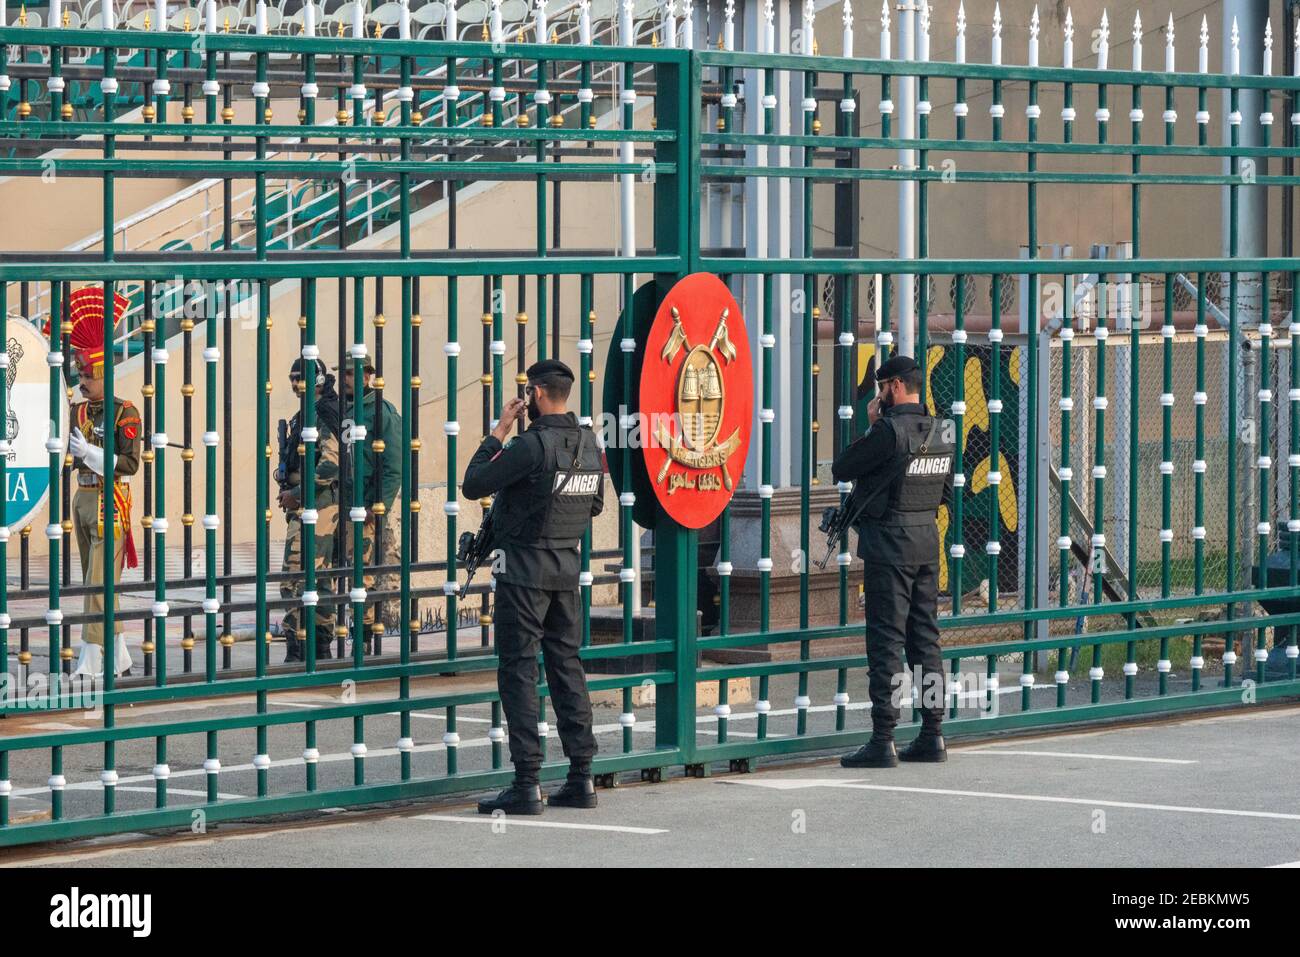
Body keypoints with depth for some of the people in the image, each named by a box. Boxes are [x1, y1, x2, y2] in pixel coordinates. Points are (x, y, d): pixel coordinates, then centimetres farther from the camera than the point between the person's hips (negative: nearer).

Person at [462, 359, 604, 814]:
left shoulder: (532, 444, -18)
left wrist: (498, 431, -7)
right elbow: (595, 504, 18)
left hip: (525, 570, -7)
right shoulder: (589, 443, 6)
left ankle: (527, 784, -7)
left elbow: (473, 484, -15)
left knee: (518, 671, -4)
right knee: (567, 666, 12)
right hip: (568, 569, 7)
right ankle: (581, 777, 11)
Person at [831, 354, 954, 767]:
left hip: (890, 542, -7)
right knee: (925, 637, 12)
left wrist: (870, 427, 0)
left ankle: (883, 741, -7)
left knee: (886, 640, -6)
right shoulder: (941, 432, 8)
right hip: (928, 539, 8)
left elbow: (841, 469, -8)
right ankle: (932, 735, 14)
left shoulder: (891, 430, -16)